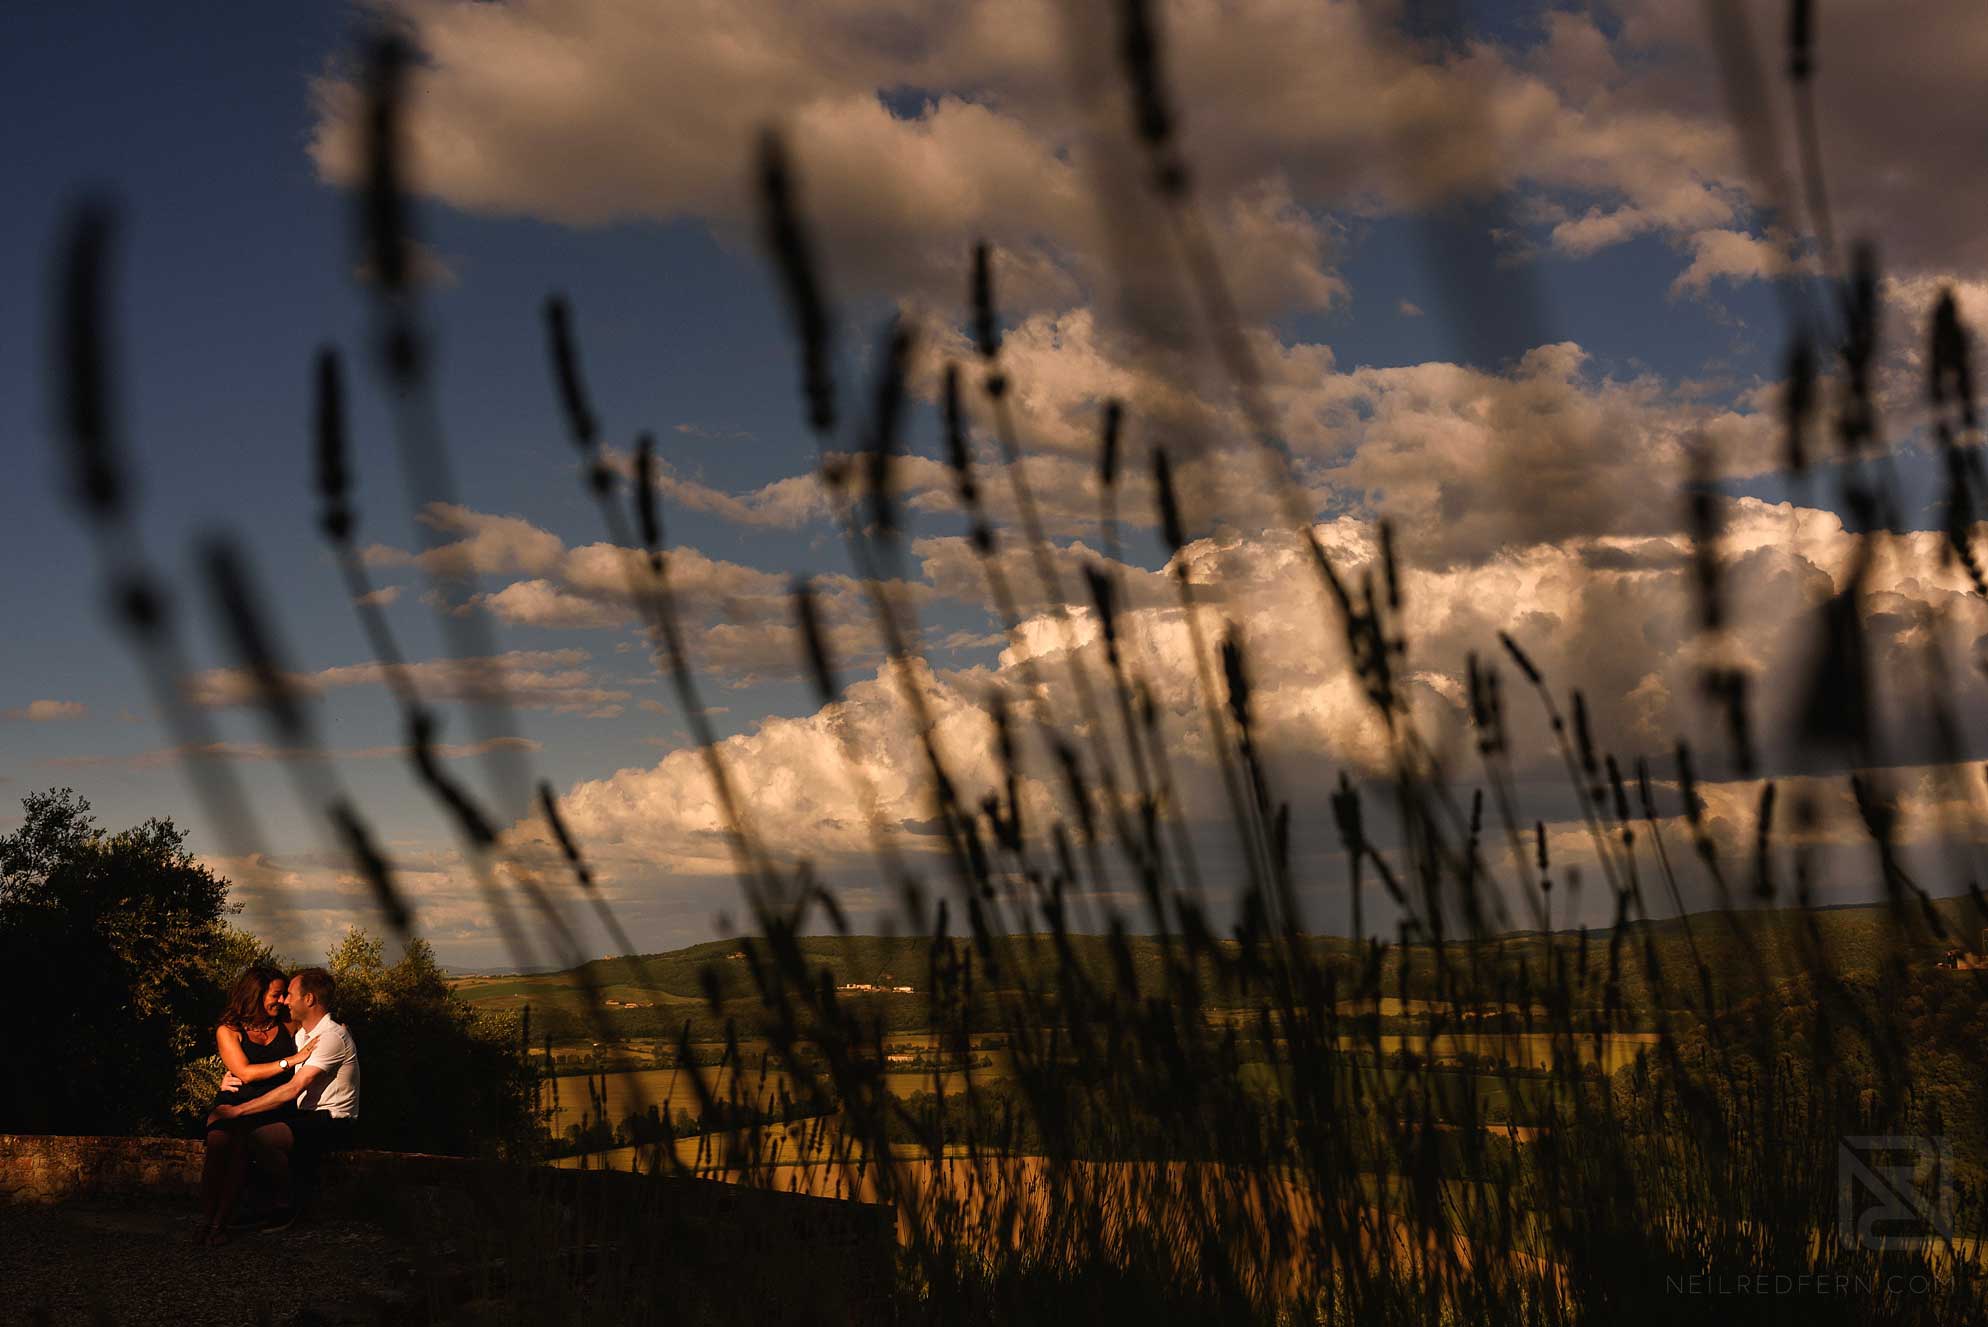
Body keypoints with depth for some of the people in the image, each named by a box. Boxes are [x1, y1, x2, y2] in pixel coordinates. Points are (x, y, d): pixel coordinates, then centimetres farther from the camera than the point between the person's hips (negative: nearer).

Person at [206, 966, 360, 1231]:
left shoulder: (331, 1037, -18)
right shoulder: (302, 1033, 14)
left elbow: (293, 1089, -25)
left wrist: (237, 1110, -23)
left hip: (331, 1121, -9)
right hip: (303, 1113, 9)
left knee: (262, 1137, -33)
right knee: (219, 1123, -2)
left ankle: (287, 1206, -11)